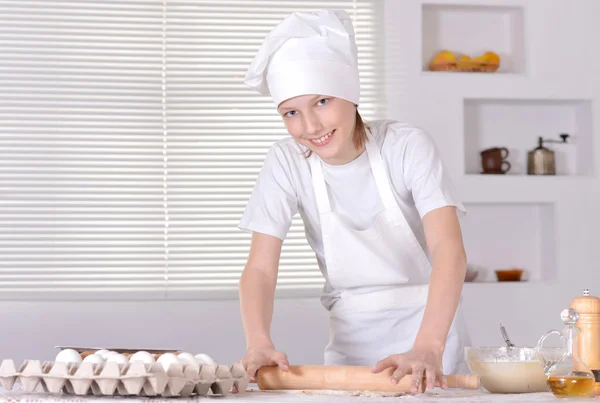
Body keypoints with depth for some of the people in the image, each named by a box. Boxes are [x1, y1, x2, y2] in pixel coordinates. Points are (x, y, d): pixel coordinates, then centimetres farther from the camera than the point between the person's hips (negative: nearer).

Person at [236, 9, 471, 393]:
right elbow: (261, 267, -11)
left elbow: (448, 249, -24)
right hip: (351, 340, 2)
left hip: (428, 326, -2)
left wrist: (428, 348, -39)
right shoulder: (287, 163, -7)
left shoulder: (407, 146, -14)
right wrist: (259, 342, -31)